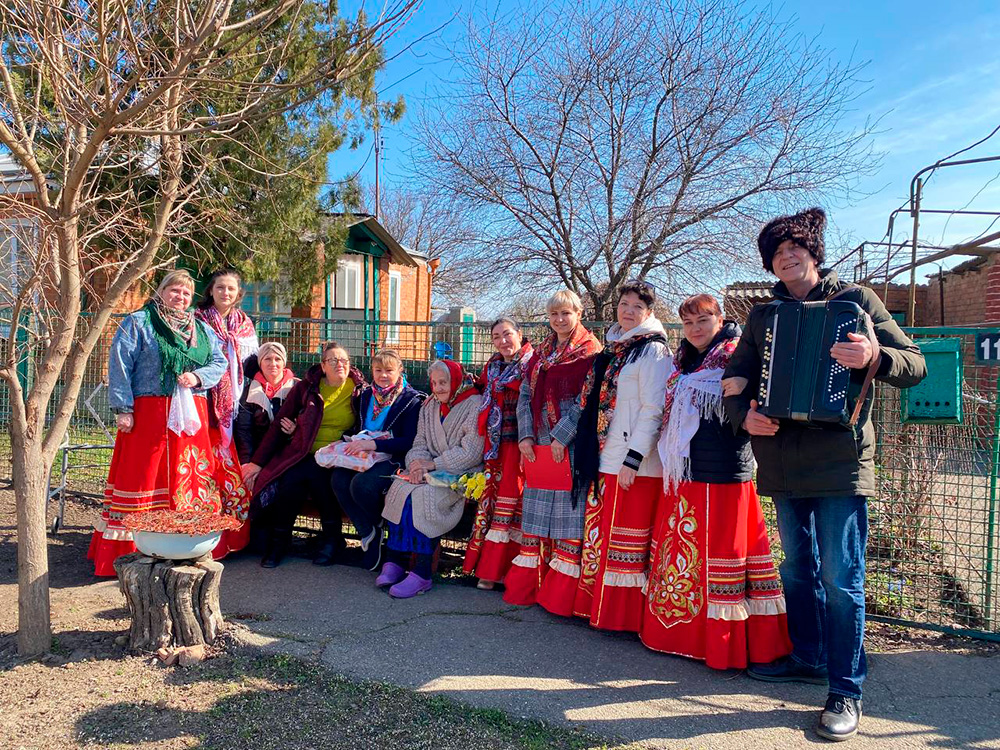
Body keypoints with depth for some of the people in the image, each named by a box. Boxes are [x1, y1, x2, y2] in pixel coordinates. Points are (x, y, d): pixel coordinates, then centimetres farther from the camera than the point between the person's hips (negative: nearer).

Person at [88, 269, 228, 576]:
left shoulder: (201, 330, 18)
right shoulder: (139, 322, 3)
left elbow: (219, 362, 14)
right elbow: (119, 366, -4)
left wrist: (198, 377, -7)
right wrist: (123, 409, -12)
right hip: (148, 411, -4)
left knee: (190, 478, 6)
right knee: (142, 475, -5)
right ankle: (128, 549, 2)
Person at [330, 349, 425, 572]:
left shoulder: (411, 400, -6)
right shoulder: (366, 396, 15)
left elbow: (410, 441, -16)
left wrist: (373, 444, -24)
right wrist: (354, 443, 0)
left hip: (394, 459, -6)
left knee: (362, 484, -33)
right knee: (338, 478, -25)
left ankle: (377, 524, 1)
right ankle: (367, 532, -9)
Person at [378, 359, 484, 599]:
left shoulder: (474, 405, -6)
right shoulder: (429, 406, 17)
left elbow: (470, 453, -14)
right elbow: (419, 443, 11)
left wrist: (434, 464, -18)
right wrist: (418, 462, -13)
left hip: (462, 475, -6)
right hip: (433, 471, 6)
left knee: (422, 495, -30)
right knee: (400, 487, -22)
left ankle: (421, 574, -25)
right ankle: (394, 562, -19)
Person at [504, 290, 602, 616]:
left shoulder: (590, 352, -2)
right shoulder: (540, 354, 18)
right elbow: (525, 395, 13)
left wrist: (562, 435, -17)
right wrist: (525, 435, 0)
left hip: (571, 447, -6)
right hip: (537, 446, 6)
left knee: (568, 513, -3)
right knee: (535, 513, 11)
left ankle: (560, 596, 6)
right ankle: (526, 588, 21)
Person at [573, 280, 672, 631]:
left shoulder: (653, 351, -8)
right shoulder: (613, 349, 17)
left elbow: (653, 410, -15)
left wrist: (633, 459, -20)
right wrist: (591, 455, 17)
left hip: (634, 465, -8)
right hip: (604, 460, 8)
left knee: (626, 540, -2)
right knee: (600, 532, 13)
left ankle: (624, 614, 10)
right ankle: (597, 604, 25)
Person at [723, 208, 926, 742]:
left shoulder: (854, 300, 0)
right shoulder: (763, 316, 12)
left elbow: (915, 366, -4)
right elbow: (736, 378, 13)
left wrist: (874, 357, -26)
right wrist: (744, 415, -8)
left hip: (840, 461, -4)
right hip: (783, 463, 5)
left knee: (840, 579, -2)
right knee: (798, 569, 15)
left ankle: (846, 691, 10)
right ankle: (808, 658, 32)